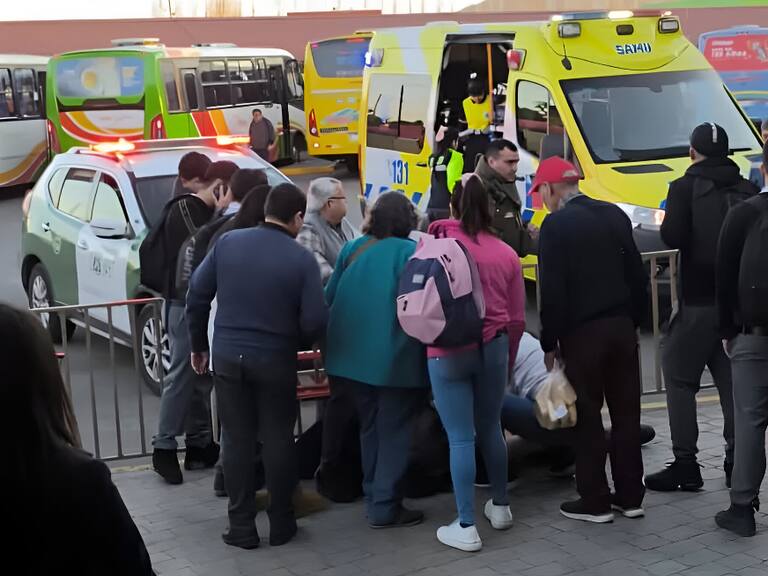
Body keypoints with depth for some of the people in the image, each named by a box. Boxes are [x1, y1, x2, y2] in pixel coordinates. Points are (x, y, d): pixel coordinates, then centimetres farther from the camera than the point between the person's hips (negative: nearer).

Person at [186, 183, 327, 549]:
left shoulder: (227, 242, -2)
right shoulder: (302, 259, -11)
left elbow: (197, 296, 2)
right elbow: (314, 322, -13)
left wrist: (199, 345, 13)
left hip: (228, 357, 2)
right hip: (276, 361, -2)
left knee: (237, 441, 9)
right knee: (278, 441, 11)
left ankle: (242, 527, 14)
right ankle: (281, 524, 19)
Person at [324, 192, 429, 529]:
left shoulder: (353, 249, 7)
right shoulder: (412, 252, -10)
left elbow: (329, 297, 11)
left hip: (352, 354, 6)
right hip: (396, 359, -6)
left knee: (370, 426, 20)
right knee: (393, 430, 4)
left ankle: (373, 497, 28)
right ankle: (385, 508, 4)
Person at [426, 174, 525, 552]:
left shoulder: (434, 243, -2)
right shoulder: (505, 253, 5)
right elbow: (517, 318, 9)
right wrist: (507, 358, 22)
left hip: (447, 350, -3)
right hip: (493, 346, 3)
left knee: (460, 437, -1)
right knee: (490, 428, 19)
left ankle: (466, 528, 1)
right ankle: (500, 506, 32)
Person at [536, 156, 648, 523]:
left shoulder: (556, 225, -10)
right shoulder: (614, 215, 9)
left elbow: (552, 292, -13)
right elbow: (637, 274, 10)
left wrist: (549, 343, -6)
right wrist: (633, 320, 16)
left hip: (582, 332, -6)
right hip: (622, 327, 6)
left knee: (588, 416, 2)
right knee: (626, 413, 10)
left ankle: (594, 501, 7)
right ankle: (630, 496, 17)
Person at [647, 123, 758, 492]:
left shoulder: (686, 188, -7)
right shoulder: (746, 191, 7)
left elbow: (672, 236, -17)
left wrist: (671, 226, 3)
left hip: (698, 300, -5)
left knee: (679, 378, 2)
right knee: (732, 380, 11)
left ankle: (685, 464, -2)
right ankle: (738, 462, 11)